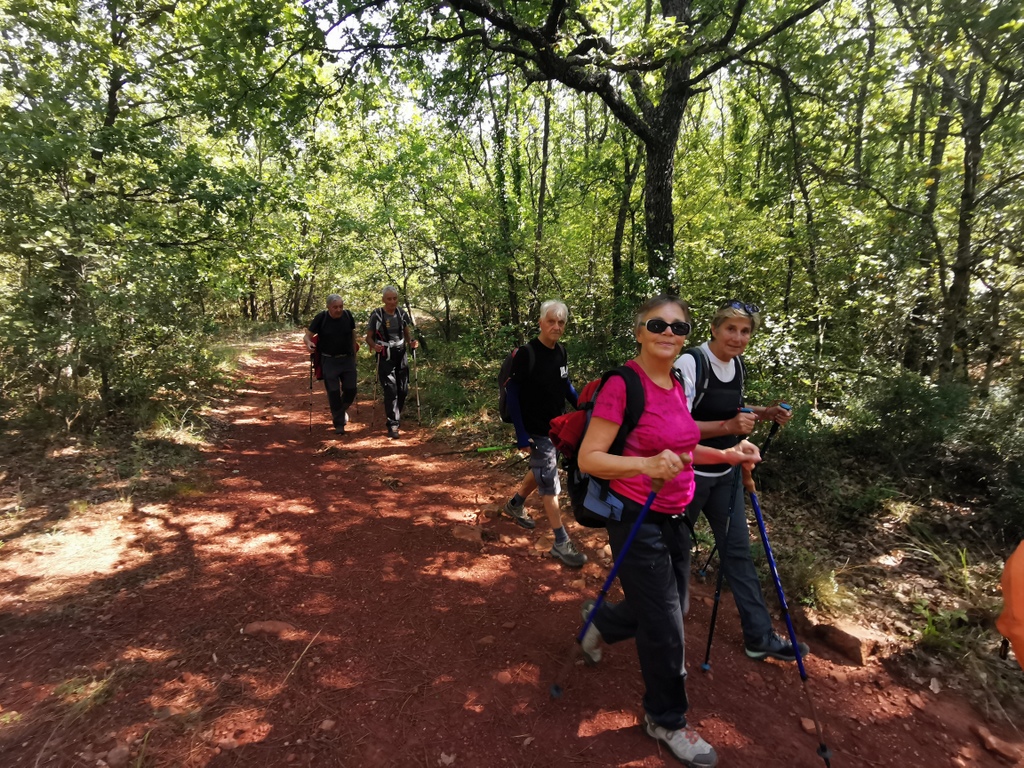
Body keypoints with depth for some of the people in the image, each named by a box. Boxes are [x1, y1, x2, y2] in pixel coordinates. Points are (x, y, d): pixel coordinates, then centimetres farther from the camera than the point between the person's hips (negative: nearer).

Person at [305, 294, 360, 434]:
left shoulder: (348, 315, -5)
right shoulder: (321, 317, -12)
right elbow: (308, 335, -6)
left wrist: (354, 353, 13)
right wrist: (309, 343, -29)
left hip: (347, 359, 2)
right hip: (329, 361, -2)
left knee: (350, 389, 4)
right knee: (333, 392, -1)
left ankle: (342, 410, 35)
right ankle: (339, 423, 14)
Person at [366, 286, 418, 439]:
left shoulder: (402, 314, 2)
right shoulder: (376, 315, -10)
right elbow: (369, 337, -4)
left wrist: (411, 343, -7)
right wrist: (374, 346, -25)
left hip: (401, 356, 4)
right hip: (385, 357, -4)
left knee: (403, 389, 9)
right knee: (391, 390, -10)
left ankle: (395, 415, 34)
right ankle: (393, 425, -1)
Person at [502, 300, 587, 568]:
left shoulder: (560, 351, 1)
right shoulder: (527, 353, -19)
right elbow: (512, 394, -17)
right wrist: (521, 435, -20)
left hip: (558, 427, 8)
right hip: (537, 431, -7)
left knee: (541, 471, 23)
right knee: (549, 483, -1)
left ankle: (515, 504, 48)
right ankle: (561, 543, 10)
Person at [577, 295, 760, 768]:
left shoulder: (677, 385, 5)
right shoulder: (622, 384, -20)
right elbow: (589, 459, -21)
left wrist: (726, 455, 2)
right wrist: (646, 465, -34)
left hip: (674, 516, 8)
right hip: (636, 519, -8)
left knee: (674, 605, 24)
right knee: (665, 626, 5)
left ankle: (599, 623, 51)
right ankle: (667, 721, 33)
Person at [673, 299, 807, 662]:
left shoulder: (737, 364, 4)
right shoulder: (691, 363, -20)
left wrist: (764, 413, 3)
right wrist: (729, 426, -33)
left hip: (725, 474, 7)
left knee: (738, 550, 12)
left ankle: (759, 635, 25)